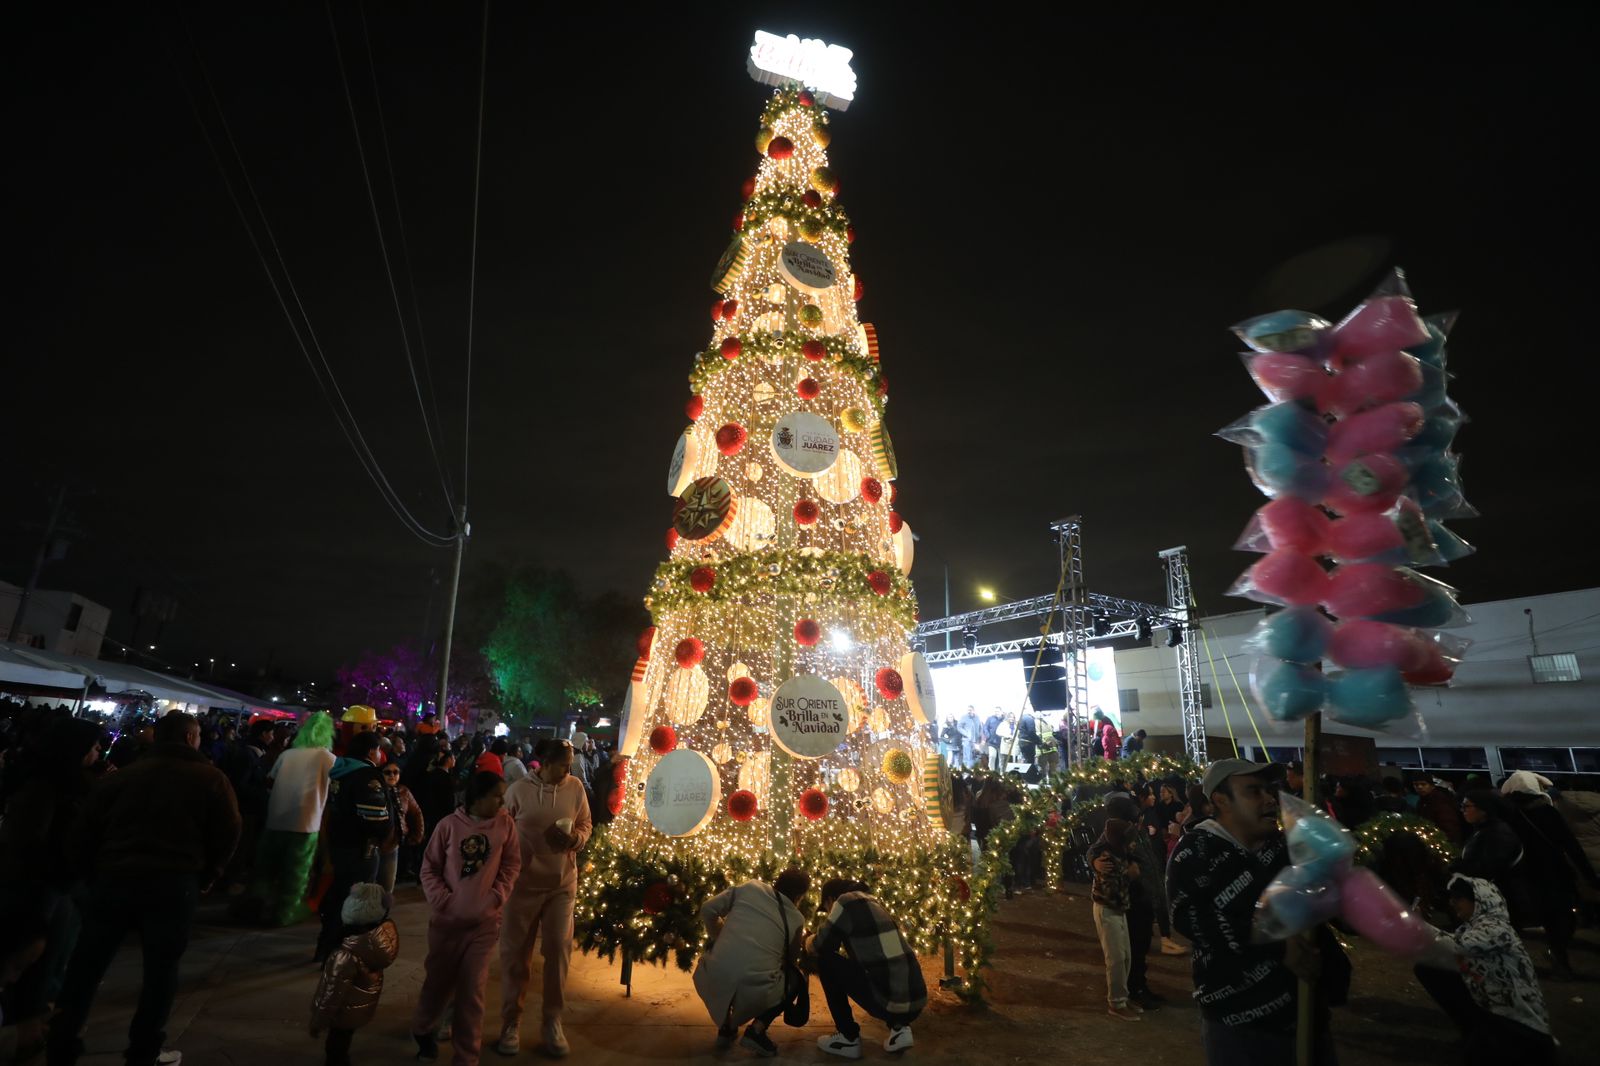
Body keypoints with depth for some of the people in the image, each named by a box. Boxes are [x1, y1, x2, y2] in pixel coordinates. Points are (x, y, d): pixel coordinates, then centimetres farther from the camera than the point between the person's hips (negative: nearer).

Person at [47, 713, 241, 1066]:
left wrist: (96, 874, 21)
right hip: (173, 884, -4)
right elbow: (228, 834, 1)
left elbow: (84, 831, 12)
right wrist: (206, 877, 16)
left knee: (85, 967, 17)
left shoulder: (122, 775, 15)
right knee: (160, 970, 8)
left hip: (113, 878, 4)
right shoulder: (211, 778, 4)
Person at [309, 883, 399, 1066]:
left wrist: (318, 1021, -9)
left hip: (346, 1011, -6)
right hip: (361, 1006, 6)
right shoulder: (384, 933, -20)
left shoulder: (347, 954, -39)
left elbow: (334, 993, -25)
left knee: (335, 1051, 19)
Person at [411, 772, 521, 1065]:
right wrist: (442, 899, -10)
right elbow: (429, 868, -1)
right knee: (438, 980, 17)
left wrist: (498, 895, -8)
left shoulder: (505, 824, -6)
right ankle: (422, 1029, 48)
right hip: (447, 918, 0)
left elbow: (512, 864, 3)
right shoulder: (449, 825, -11)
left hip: (485, 921, 0)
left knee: (472, 989, 3)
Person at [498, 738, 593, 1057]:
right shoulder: (519, 790, -13)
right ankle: (511, 1022, 30)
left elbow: (586, 823, 6)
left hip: (563, 883, 2)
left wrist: (577, 838, -15)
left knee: (559, 950, 8)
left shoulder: (575, 787, -6)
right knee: (516, 951, 11)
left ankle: (553, 1022, 25)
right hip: (524, 882, -2)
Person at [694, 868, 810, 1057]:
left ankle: (725, 1027, 29)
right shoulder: (796, 919, 12)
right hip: (758, 992, -2)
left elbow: (708, 910, 14)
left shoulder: (749, 888, 12)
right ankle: (756, 1030, 12)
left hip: (715, 982, 2)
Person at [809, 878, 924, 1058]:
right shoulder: (871, 903, 20)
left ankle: (849, 1038, 10)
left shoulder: (846, 901, -4)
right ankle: (899, 1028, 16)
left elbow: (818, 947, 3)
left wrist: (808, 942, 26)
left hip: (890, 1003, -8)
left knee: (825, 960, 5)